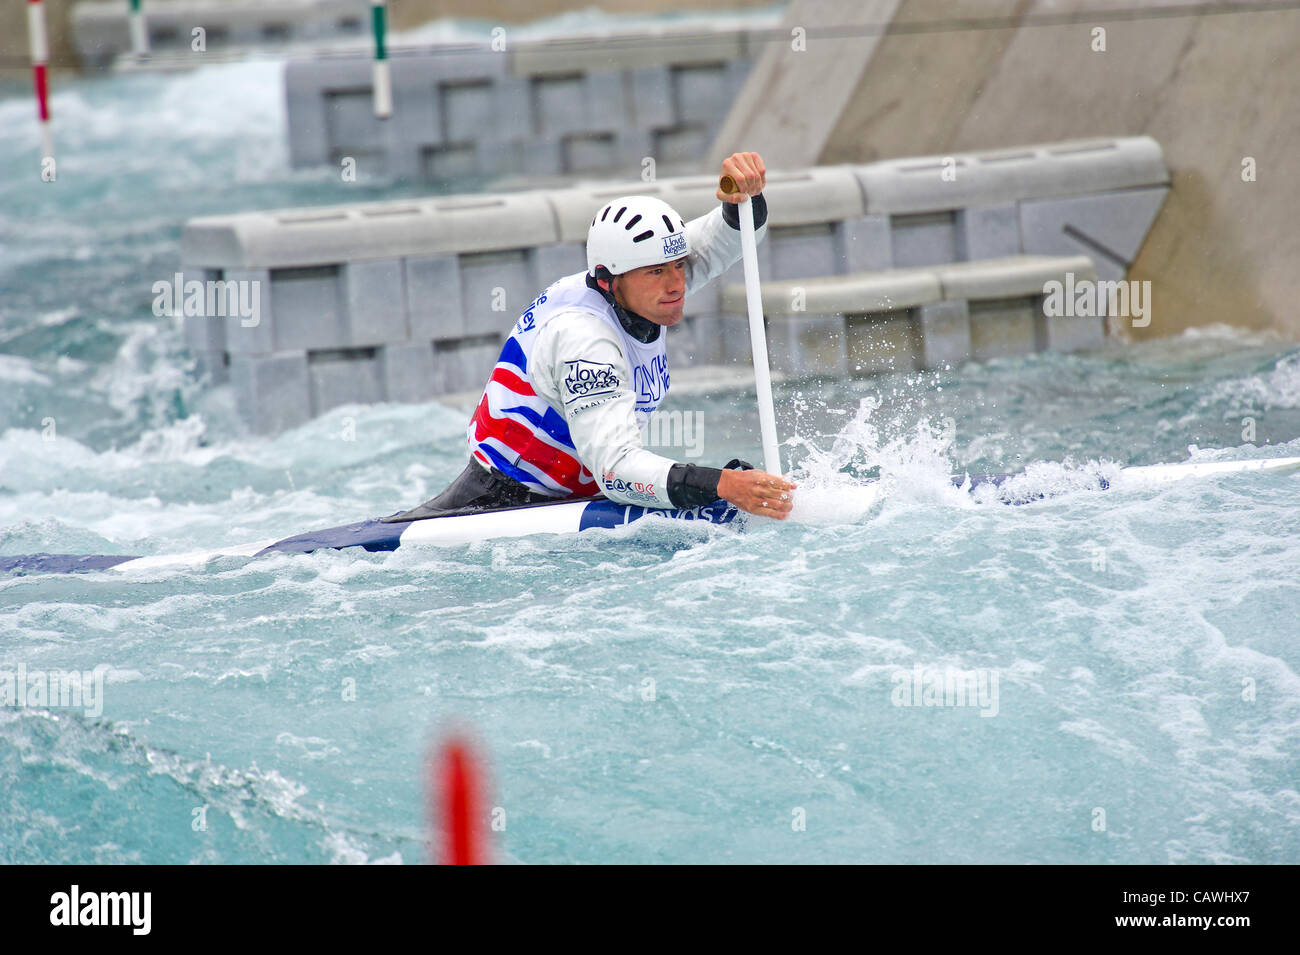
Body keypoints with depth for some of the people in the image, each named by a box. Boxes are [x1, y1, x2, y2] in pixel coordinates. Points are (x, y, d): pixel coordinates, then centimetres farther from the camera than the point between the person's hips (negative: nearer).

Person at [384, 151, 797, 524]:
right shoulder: (584, 338, -29)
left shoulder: (649, 289, -3)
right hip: (500, 500, -9)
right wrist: (722, 485, -49)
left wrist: (744, 196, -23)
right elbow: (615, 468, -38)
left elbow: (723, 239, 2)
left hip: (566, 497, 9)